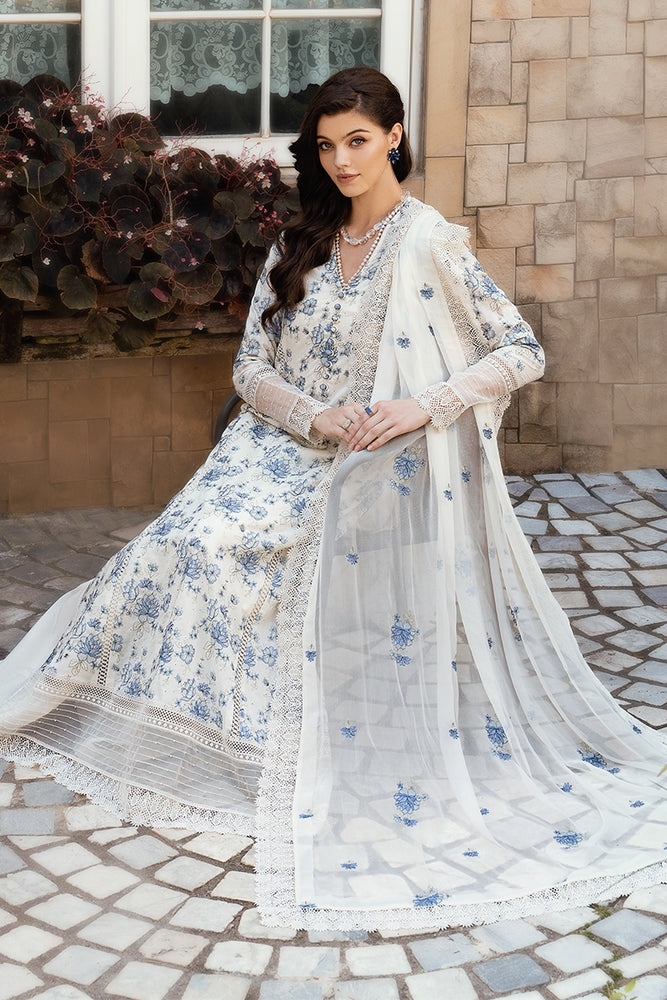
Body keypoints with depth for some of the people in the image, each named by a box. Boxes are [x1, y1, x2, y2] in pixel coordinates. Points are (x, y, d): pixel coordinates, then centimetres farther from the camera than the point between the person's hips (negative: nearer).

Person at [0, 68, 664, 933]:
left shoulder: (429, 244, -7)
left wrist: (424, 407, -20)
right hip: (281, 451, 4)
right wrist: (315, 417, -12)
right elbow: (251, 367, 7)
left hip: (378, 472, -4)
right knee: (184, 548, -14)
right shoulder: (300, 245, 10)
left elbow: (522, 352, -10)